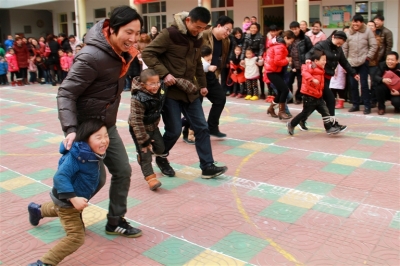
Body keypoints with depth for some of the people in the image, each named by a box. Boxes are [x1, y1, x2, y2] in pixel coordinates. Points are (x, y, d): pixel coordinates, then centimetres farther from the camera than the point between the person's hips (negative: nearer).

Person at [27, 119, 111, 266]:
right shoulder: (76, 156, -35)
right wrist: (73, 198, -45)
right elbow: (60, 177, -39)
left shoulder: (93, 153, -9)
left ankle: (37, 210, 68)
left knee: (58, 208, 41)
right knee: (76, 237, -15)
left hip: (76, 198, 10)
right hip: (66, 200, -10)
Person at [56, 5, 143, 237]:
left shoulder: (120, 52, 0)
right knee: (96, 177, -1)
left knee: (123, 171, 7)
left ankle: (115, 221, 23)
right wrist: (71, 128, -34)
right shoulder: (92, 57, -27)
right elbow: (66, 93, -25)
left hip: (107, 125, 8)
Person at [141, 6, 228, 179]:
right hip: (170, 91, -7)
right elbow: (147, 54, -15)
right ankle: (161, 157, 24)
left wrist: (202, 84, 17)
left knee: (202, 128, 3)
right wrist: (164, 74, -23)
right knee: (174, 130, -4)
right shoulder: (170, 34, -13)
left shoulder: (197, 39, 9)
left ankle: (207, 167, 9)